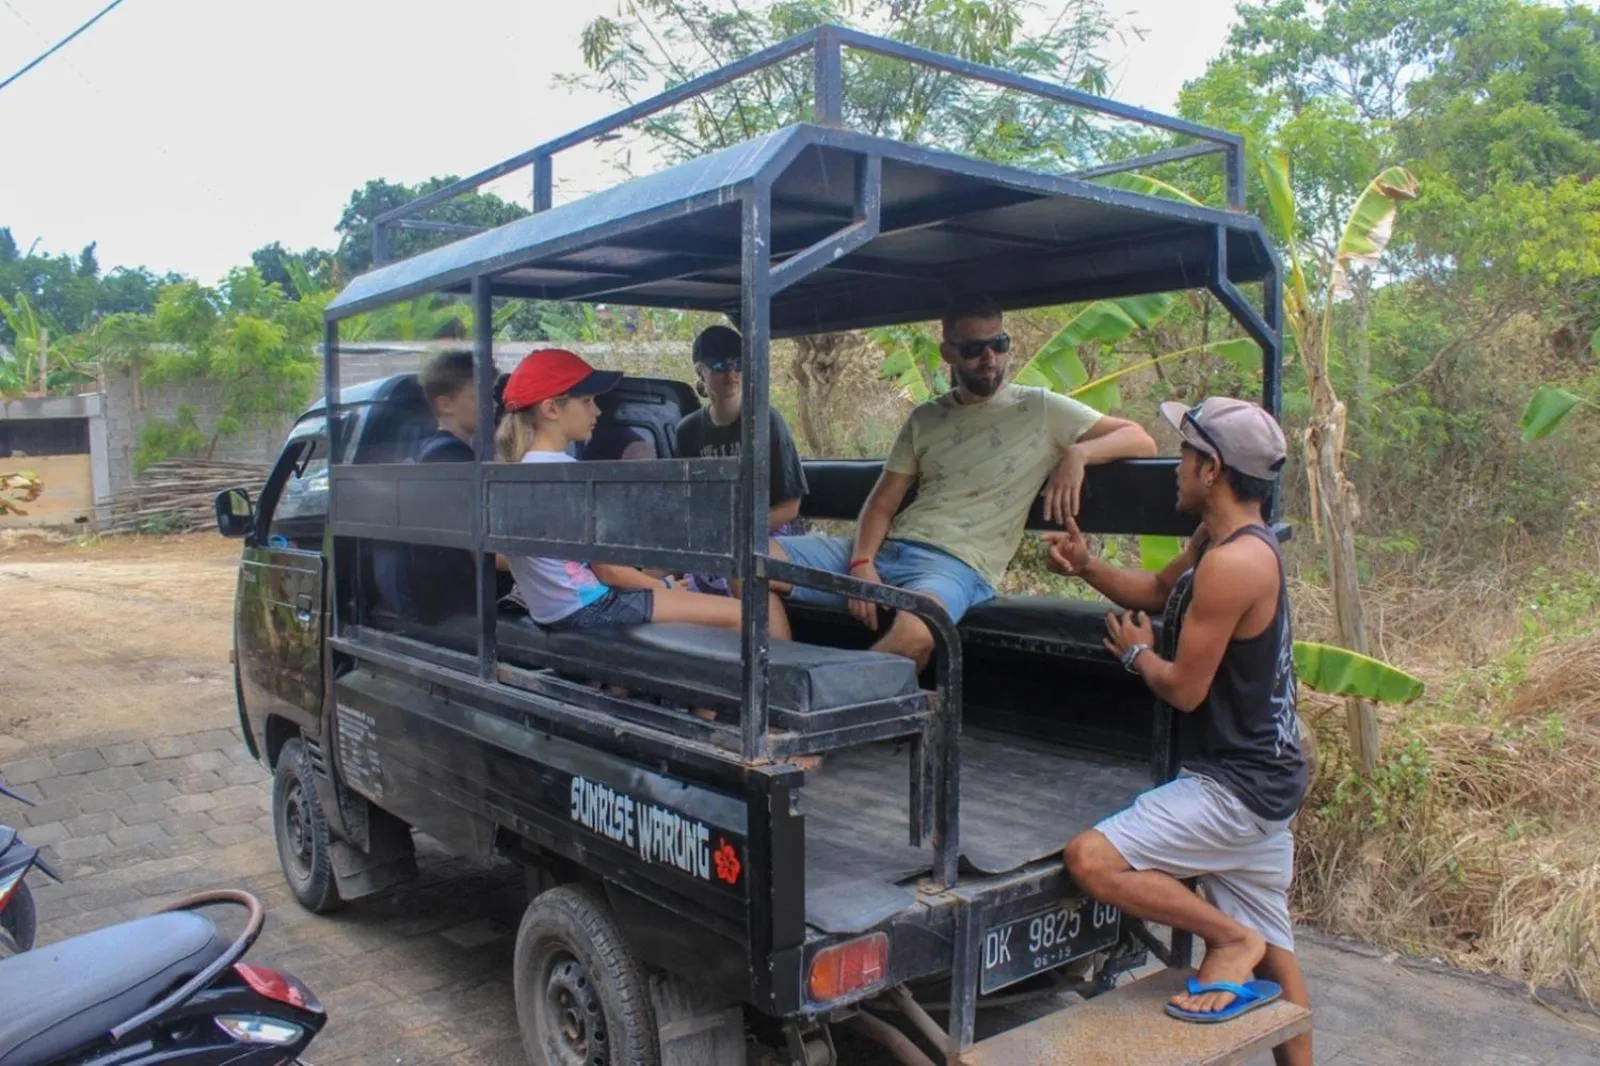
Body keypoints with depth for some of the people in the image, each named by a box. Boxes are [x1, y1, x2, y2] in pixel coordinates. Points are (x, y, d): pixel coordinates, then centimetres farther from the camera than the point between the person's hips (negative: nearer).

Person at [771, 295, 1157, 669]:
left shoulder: (1041, 409, 8)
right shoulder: (925, 419, 18)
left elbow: (1141, 440, 8)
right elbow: (881, 504, 13)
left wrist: (1077, 452, -13)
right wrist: (862, 562, -7)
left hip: (958, 564, -4)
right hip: (888, 549, 5)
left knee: (913, 632, -43)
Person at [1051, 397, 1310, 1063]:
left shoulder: (1235, 562, -23)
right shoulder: (1217, 541, 7)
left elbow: (1184, 689, -21)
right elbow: (1159, 591, 24)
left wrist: (1136, 652, -1)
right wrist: (1087, 568, 7)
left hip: (1234, 788, -10)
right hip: (1261, 782, 10)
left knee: (1091, 860, -18)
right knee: (1272, 957, 17)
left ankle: (1230, 939, -3)